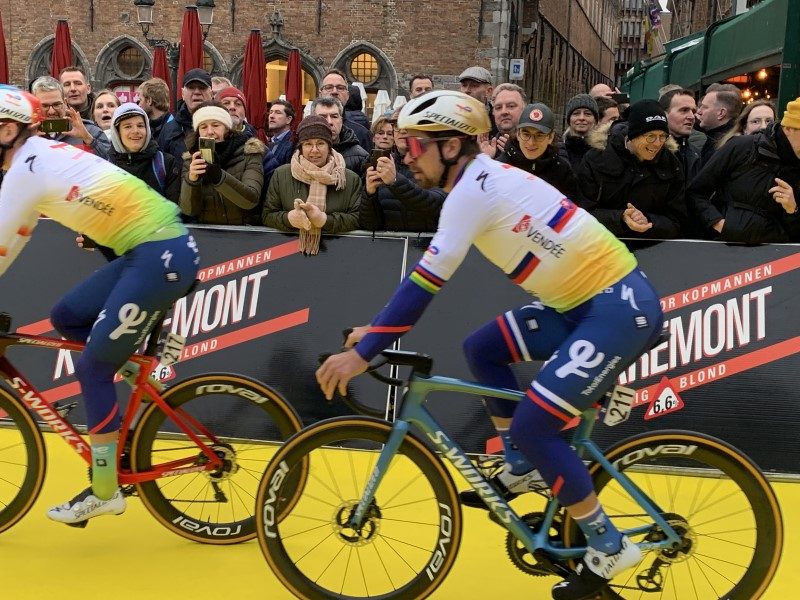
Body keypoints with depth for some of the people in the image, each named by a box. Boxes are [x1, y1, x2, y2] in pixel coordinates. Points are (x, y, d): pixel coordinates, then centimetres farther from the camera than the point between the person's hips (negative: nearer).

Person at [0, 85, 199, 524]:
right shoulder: (40, 157, 16)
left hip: (161, 254, -9)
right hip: (153, 249, 9)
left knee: (92, 368, -2)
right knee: (65, 318, 14)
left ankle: (104, 492, 8)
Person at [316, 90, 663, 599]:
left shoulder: (472, 188, -17)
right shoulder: (484, 179, 12)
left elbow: (426, 282, -22)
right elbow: (428, 277, 17)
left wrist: (363, 353, -19)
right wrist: (377, 328, 16)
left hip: (621, 306, -10)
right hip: (587, 301, 10)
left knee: (531, 425, -11)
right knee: (482, 349, 13)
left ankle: (609, 547, 4)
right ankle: (521, 470, 23)